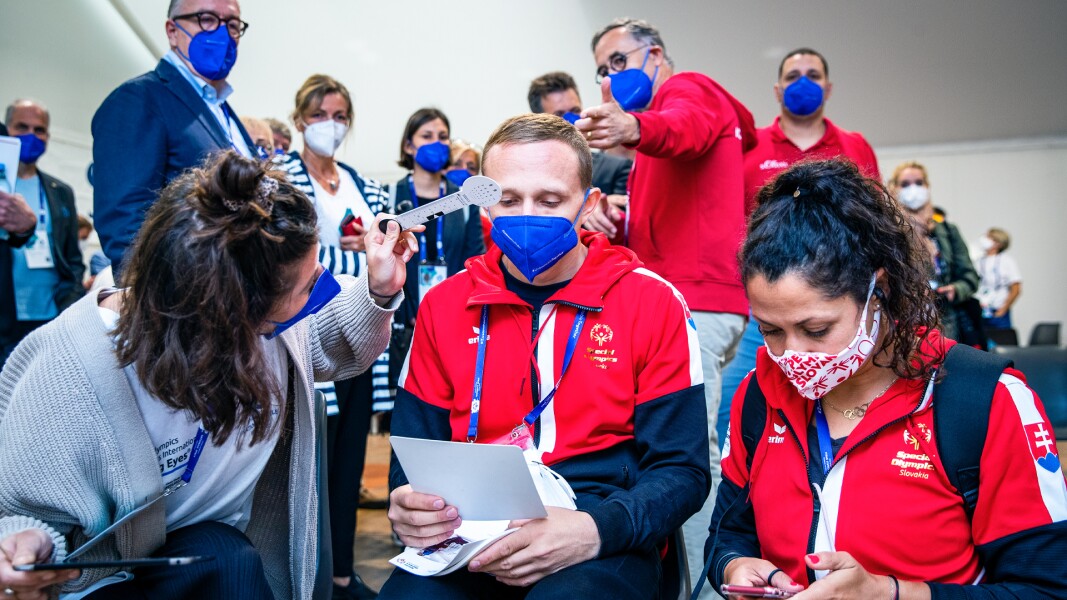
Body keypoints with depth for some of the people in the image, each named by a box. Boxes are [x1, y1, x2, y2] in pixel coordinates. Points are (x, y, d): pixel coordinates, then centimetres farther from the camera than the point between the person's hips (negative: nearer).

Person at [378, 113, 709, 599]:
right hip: (468, 537, 2)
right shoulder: (443, 305, 8)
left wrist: (596, 529, -21)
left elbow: (681, 470, -1)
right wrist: (408, 509, -12)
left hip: (601, 545, -1)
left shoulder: (653, 302, 0)